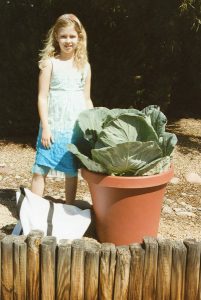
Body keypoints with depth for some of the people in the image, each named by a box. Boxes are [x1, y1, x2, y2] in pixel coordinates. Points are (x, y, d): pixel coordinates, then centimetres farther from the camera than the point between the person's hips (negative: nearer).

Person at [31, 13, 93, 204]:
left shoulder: (84, 66, 7)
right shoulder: (50, 63, -2)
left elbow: (87, 99, 12)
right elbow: (42, 97, -4)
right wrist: (45, 127, -10)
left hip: (76, 128, 3)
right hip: (53, 126, -2)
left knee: (72, 172, 10)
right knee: (40, 170, -2)